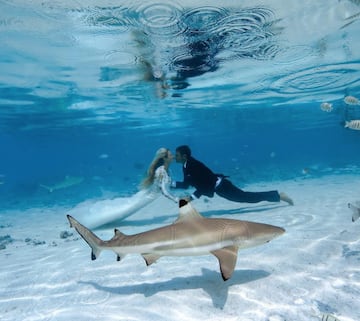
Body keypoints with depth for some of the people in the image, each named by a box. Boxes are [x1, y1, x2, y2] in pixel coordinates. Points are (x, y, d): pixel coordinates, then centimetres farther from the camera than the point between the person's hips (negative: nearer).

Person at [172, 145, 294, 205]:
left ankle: (278, 195, 1)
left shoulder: (194, 164, -22)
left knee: (246, 197, -7)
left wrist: (191, 198, -28)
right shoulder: (186, 166, 6)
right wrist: (170, 184, 11)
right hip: (218, 187, 8)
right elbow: (186, 184, 16)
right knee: (244, 196, 16)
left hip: (220, 185, -8)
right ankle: (277, 195, 29)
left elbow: (205, 184, -26)